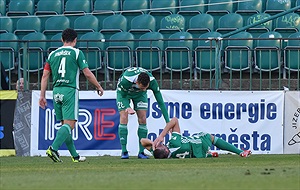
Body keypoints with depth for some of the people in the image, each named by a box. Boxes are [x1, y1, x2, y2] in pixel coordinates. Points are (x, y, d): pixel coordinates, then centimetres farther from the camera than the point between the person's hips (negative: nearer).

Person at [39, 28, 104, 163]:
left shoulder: (53, 54, 12)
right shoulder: (76, 53, -1)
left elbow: (45, 76, 9)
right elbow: (87, 73, -2)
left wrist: (42, 95, 13)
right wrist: (99, 87, 11)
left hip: (56, 91, 6)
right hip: (70, 91, -6)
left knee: (65, 124, 12)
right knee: (69, 124, -10)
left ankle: (75, 155, 16)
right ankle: (53, 149, -29)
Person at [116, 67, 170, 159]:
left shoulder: (152, 81, -36)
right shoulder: (125, 80, -43)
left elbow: (160, 102, -28)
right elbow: (122, 96, -23)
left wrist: (168, 122, -30)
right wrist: (128, 108, -43)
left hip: (139, 94, 2)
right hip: (124, 92, -2)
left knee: (142, 120, -9)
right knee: (123, 119, -15)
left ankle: (141, 152, -4)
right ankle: (124, 151, -10)